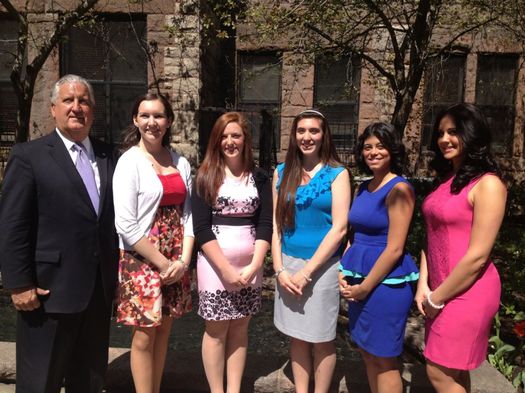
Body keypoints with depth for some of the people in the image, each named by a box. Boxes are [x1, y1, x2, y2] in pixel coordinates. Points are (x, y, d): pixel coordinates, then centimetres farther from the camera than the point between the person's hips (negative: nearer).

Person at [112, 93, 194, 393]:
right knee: (145, 335, 4)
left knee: (164, 330, 14)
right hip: (142, 260, -5)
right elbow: (126, 226, -14)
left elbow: (187, 213, 7)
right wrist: (162, 263, -12)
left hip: (176, 261, 5)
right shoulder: (130, 161, -9)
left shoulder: (181, 163, 6)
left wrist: (183, 259, -5)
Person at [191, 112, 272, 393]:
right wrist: (226, 269, -14)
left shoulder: (259, 178, 6)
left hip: (250, 263, 3)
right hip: (214, 262, -2)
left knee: (240, 328, 12)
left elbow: (265, 225, 1)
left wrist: (253, 266, -11)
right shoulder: (206, 176, -1)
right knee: (216, 329, 6)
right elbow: (201, 228, -8)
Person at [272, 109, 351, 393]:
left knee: (321, 338, 9)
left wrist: (307, 271, -14)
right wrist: (279, 269, -5)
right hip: (288, 262, 4)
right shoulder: (282, 172, 5)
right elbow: (275, 223, 5)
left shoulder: (337, 174, -5)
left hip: (322, 265, -3)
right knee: (296, 335, 14)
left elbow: (339, 228, -11)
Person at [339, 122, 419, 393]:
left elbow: (394, 249, -17)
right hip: (359, 281, 7)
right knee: (367, 353, 18)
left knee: (383, 359, 6)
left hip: (385, 282, -7)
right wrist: (343, 274, 4)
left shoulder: (399, 188, -14)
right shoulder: (364, 188, 9)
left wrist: (365, 287, -13)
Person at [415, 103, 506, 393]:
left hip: (467, 291, -7)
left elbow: (478, 256, -19)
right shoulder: (445, 180, 9)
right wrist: (424, 285, 0)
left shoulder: (487, 184, -16)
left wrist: (437, 298, -12)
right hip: (440, 290, 7)